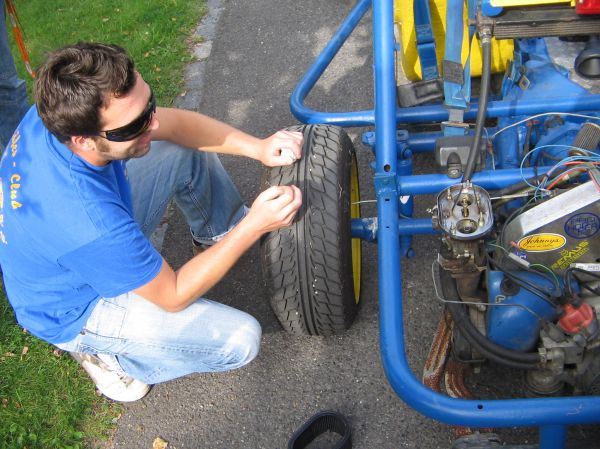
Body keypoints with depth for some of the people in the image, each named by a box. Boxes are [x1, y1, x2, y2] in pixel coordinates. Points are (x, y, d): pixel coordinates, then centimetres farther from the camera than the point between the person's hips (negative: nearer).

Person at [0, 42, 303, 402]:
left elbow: (173, 123, -9)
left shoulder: (59, 113, -23)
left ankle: (222, 232, 28)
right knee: (240, 339, -13)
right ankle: (105, 355, 4)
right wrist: (254, 227, -31)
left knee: (187, 151, 2)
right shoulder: (89, 225, -44)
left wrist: (256, 147, -23)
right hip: (78, 311, -7)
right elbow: (173, 296, -26)